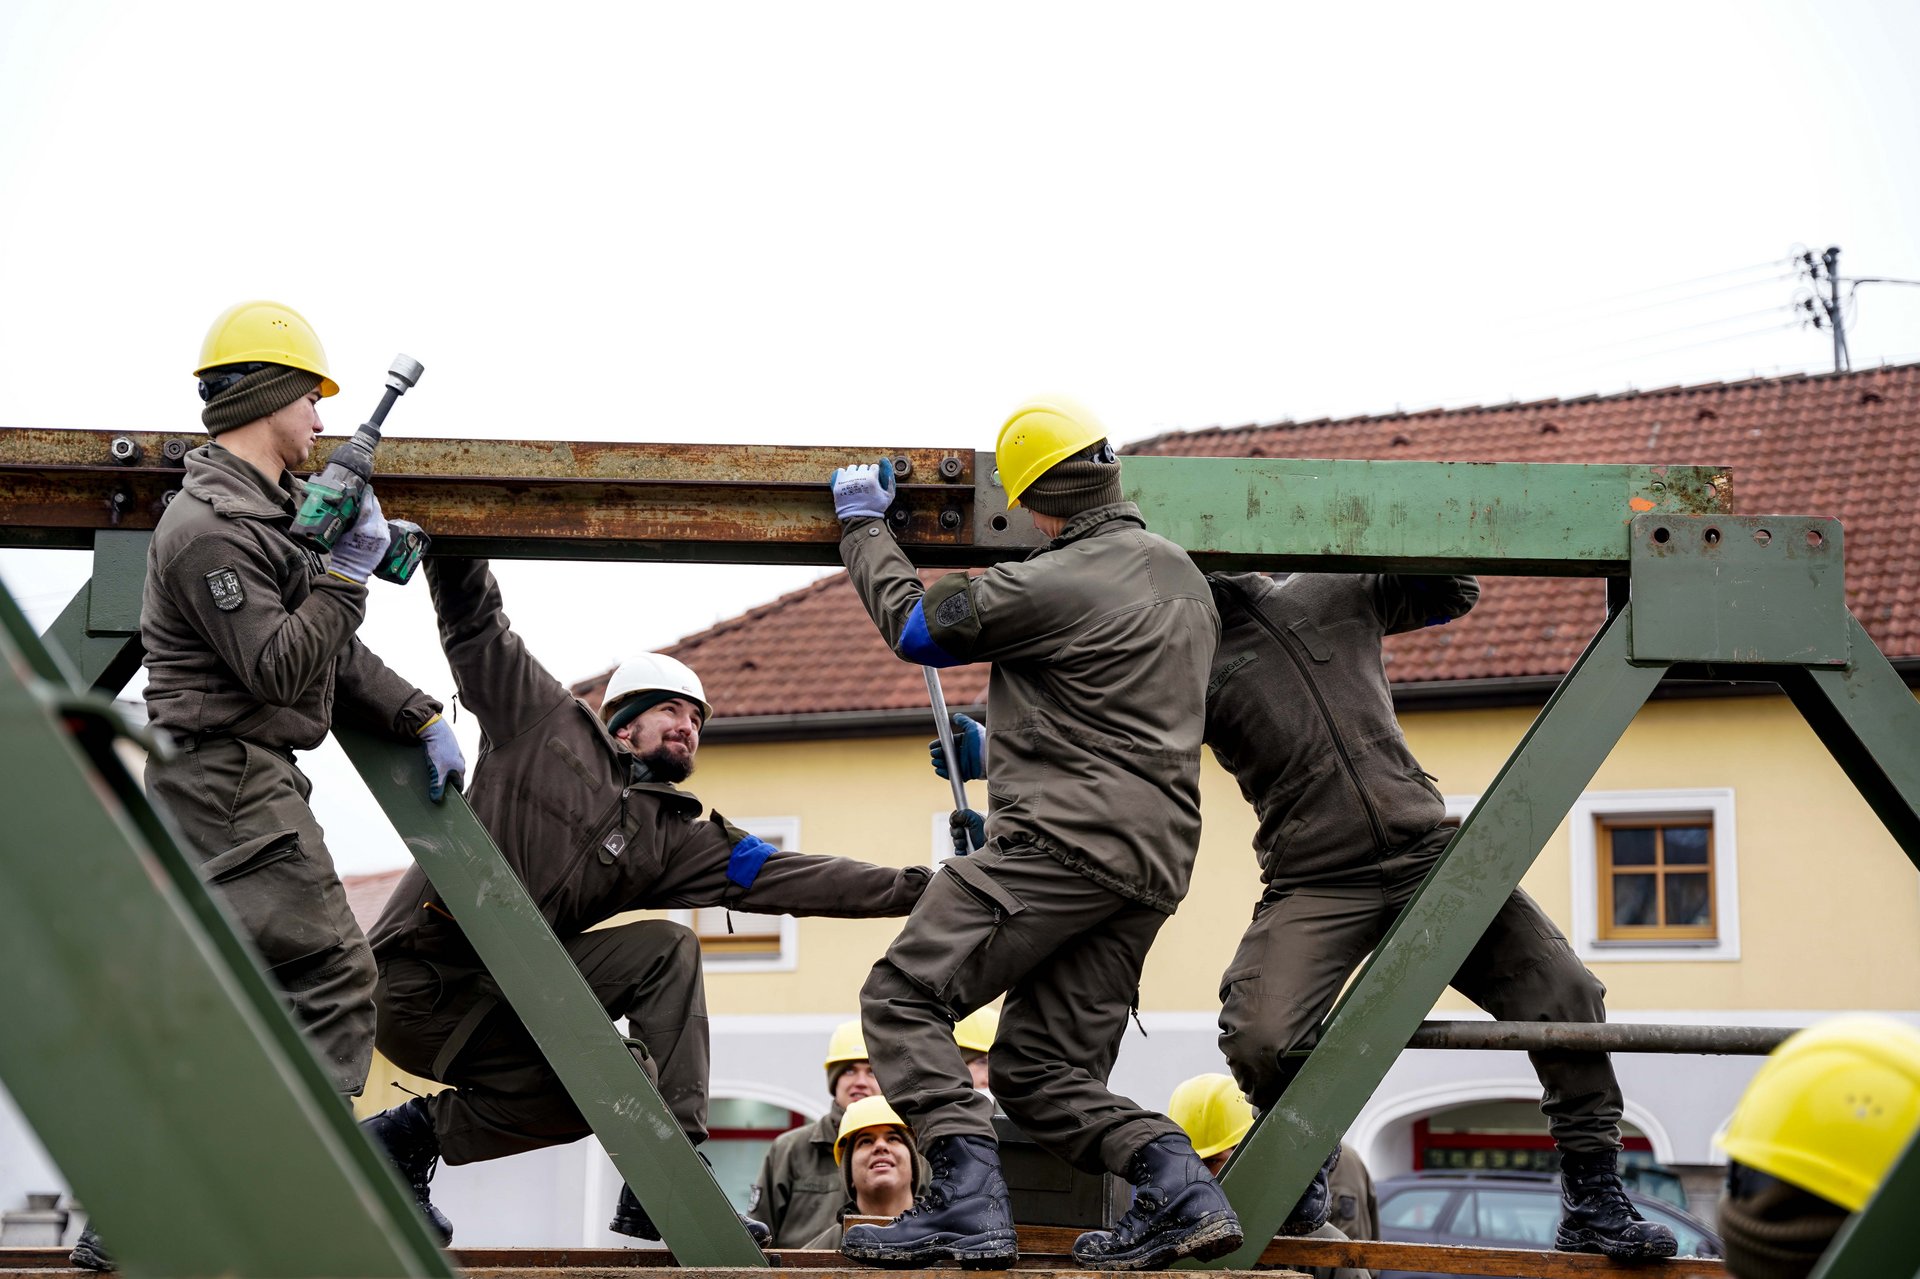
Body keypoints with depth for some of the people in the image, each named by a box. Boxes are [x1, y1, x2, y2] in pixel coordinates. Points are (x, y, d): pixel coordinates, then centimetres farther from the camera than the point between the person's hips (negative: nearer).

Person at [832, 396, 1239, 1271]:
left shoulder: (1054, 584, -10)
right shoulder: (1183, 576, 19)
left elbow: (913, 625, 4)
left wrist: (862, 525, 21)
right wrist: (998, 746, 41)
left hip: (1065, 840, -9)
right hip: (1155, 858, 9)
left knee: (902, 997, -4)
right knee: (1041, 1072, 12)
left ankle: (967, 1203, -16)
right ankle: (1180, 1187, -5)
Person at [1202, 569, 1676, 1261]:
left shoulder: (1335, 590, 16)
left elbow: (1455, 592, 27)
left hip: (1429, 851, 3)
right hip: (1314, 884, -3)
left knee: (1567, 995, -8)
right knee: (1260, 1040, -25)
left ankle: (1594, 1202, 5)